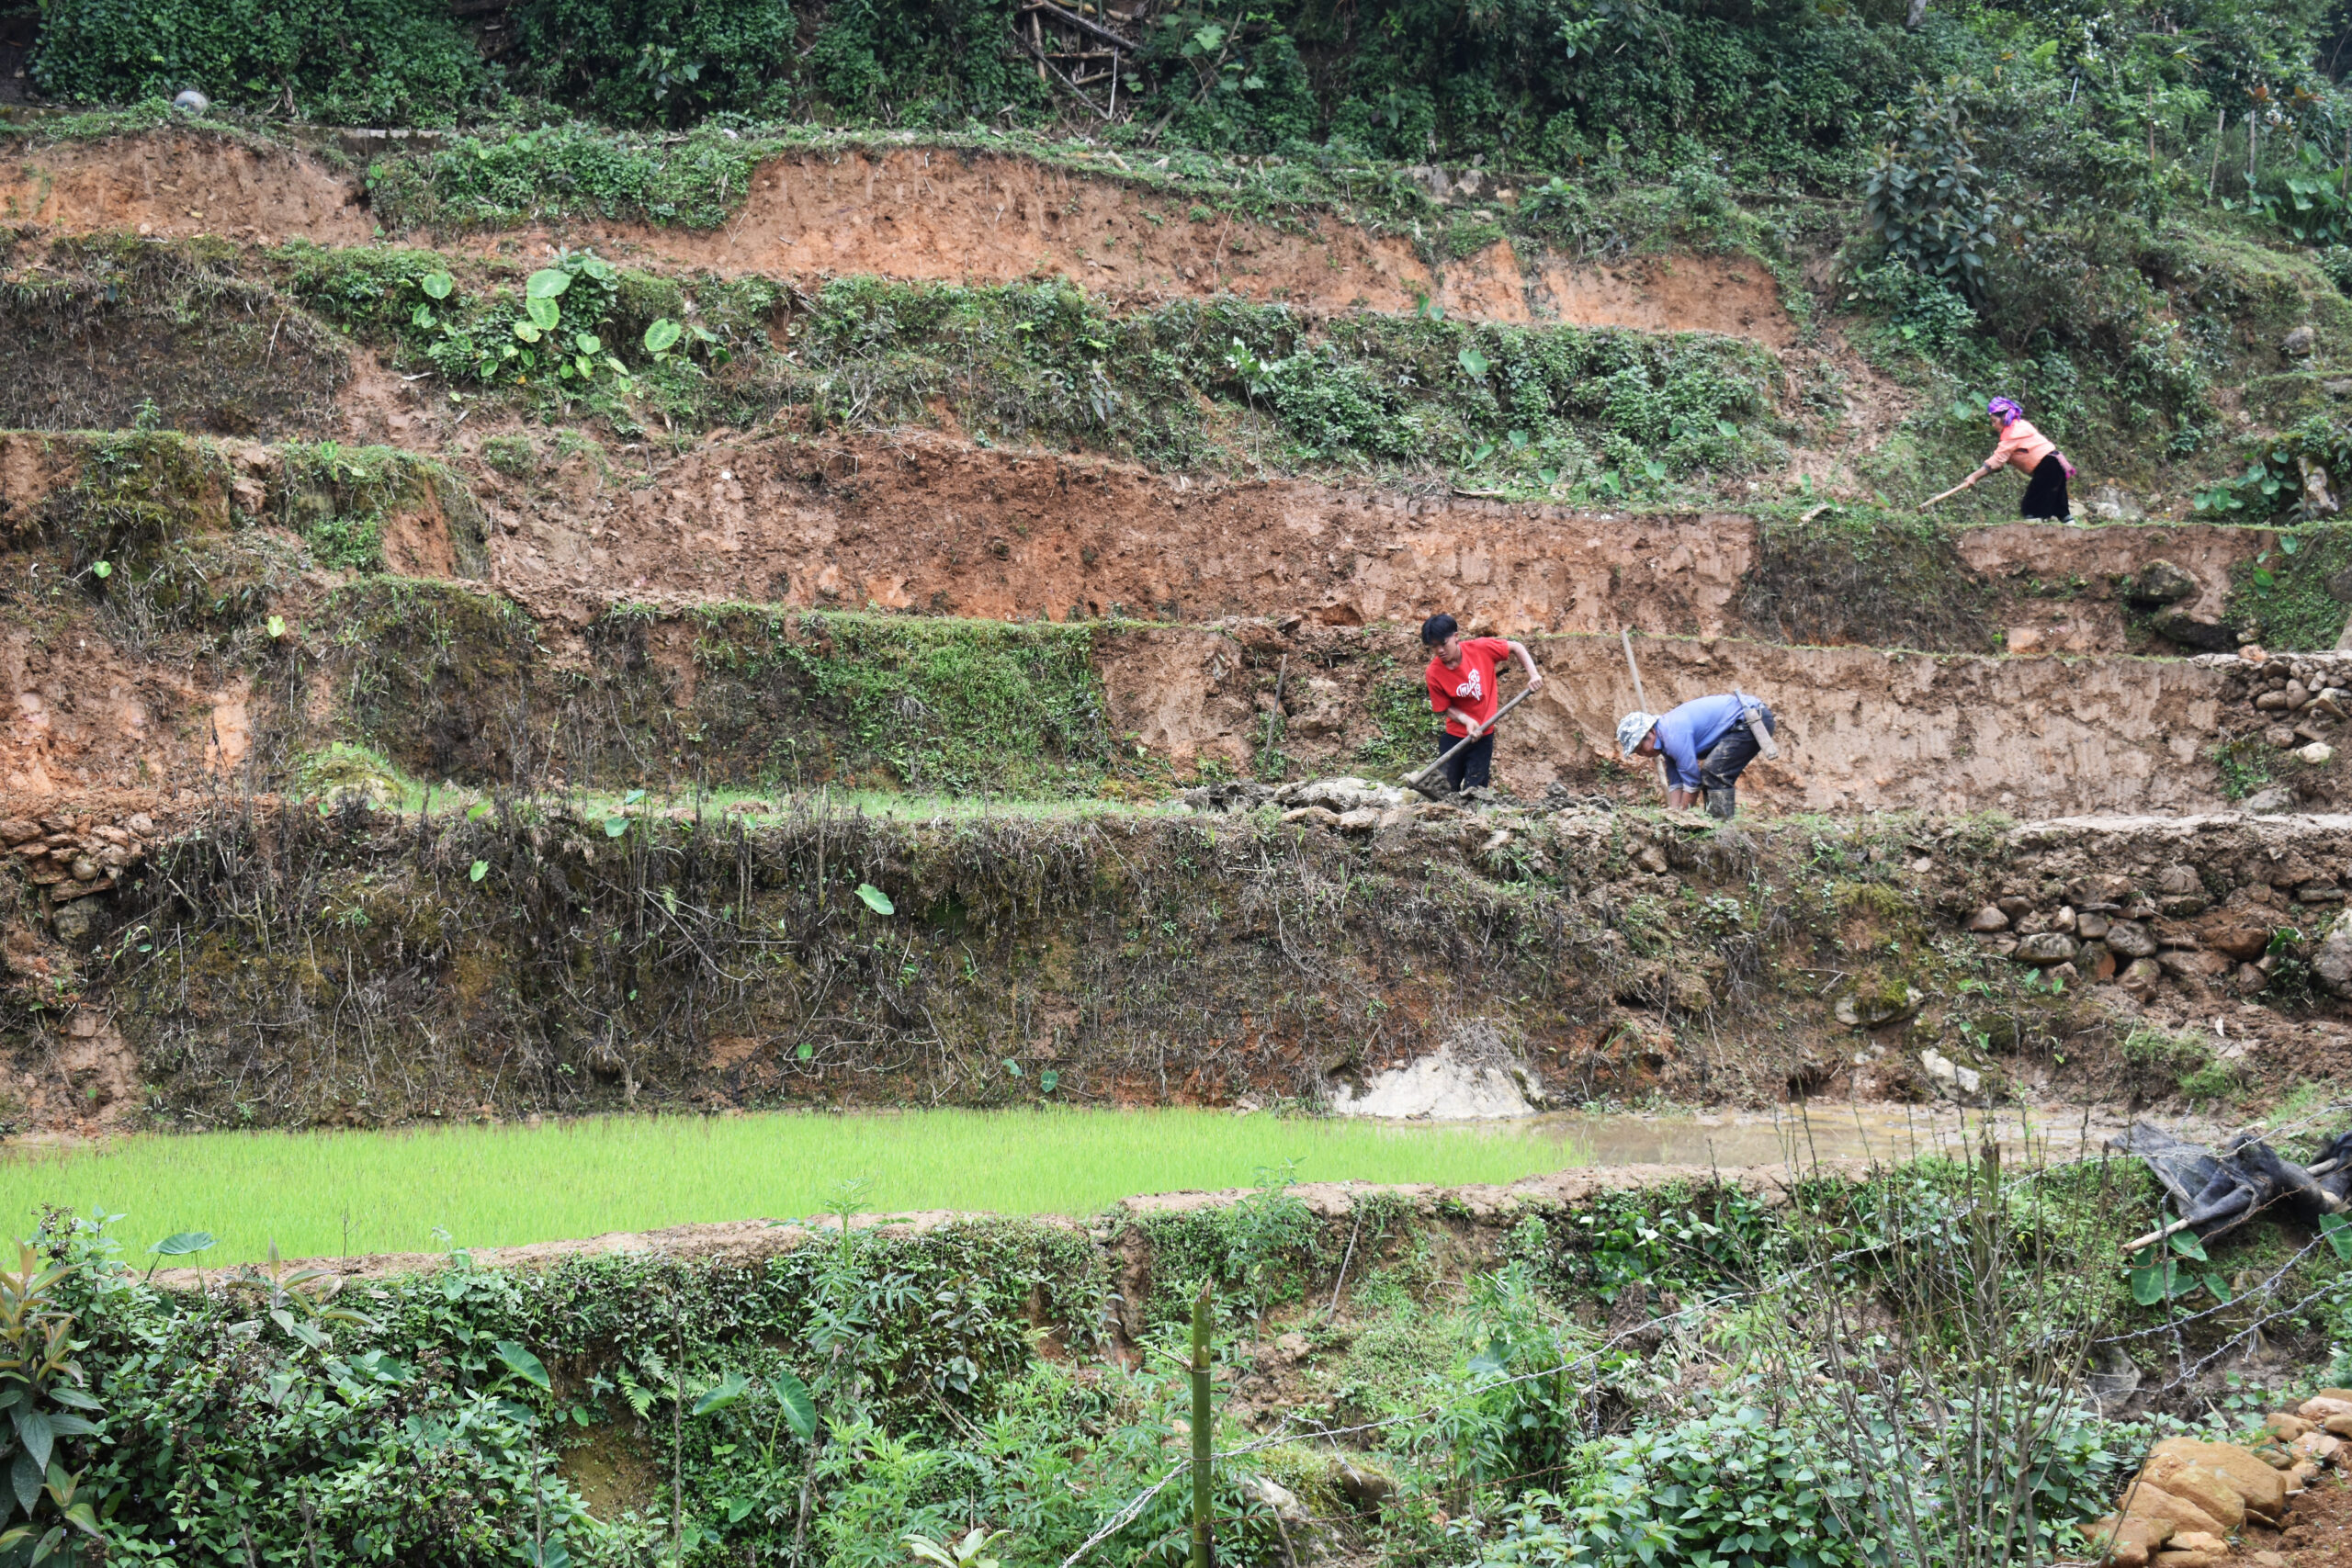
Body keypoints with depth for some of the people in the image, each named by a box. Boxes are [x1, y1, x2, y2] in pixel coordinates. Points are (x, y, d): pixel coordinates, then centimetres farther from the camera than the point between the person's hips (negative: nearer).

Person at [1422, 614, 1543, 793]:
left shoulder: (1480, 648, -15)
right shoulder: (1434, 672, -15)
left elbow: (1516, 648, -1)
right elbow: (1446, 708, -5)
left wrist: (1533, 674, -12)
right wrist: (1467, 721, -22)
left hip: (1483, 737, -1)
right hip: (1454, 736, 1)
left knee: (1473, 791, -3)